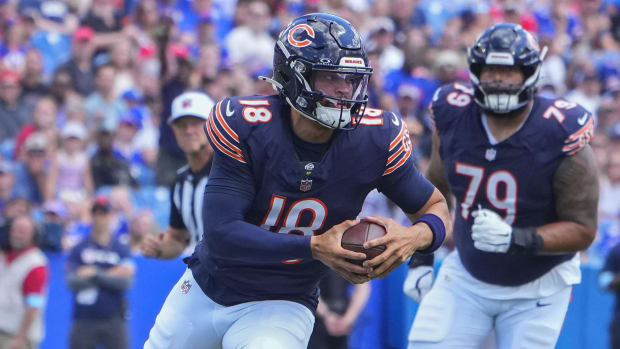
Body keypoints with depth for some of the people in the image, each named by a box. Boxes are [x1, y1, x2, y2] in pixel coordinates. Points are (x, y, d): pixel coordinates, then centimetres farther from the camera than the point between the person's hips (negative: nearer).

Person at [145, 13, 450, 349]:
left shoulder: (375, 138, -17)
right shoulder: (243, 126, -22)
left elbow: (435, 207, -4)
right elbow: (221, 234, -26)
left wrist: (415, 236, -29)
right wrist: (314, 247, -35)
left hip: (281, 307, -1)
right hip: (205, 291, 1)